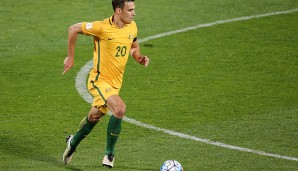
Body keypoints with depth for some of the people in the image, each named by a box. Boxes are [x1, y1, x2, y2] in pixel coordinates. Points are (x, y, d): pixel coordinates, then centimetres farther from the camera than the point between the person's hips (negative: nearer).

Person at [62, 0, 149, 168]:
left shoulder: (132, 27, -1)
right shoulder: (103, 27, -21)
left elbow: (134, 45, 21)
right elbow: (73, 29, -10)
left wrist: (140, 58, -1)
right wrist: (70, 57, -4)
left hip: (116, 82, 7)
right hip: (99, 80, -7)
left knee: (94, 117, 20)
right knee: (120, 108, -28)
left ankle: (73, 142, 47)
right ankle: (110, 153, -13)